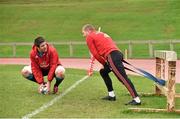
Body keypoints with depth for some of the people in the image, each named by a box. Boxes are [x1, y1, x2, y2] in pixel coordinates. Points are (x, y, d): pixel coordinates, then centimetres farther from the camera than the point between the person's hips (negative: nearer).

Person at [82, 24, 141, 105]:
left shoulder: (89, 37, 10)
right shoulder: (101, 34, 34)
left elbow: (95, 53, 4)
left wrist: (104, 63, 13)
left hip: (112, 56, -9)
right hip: (118, 53, 9)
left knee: (123, 78, -15)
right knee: (103, 72, 27)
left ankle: (136, 99, -22)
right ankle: (111, 95, 24)